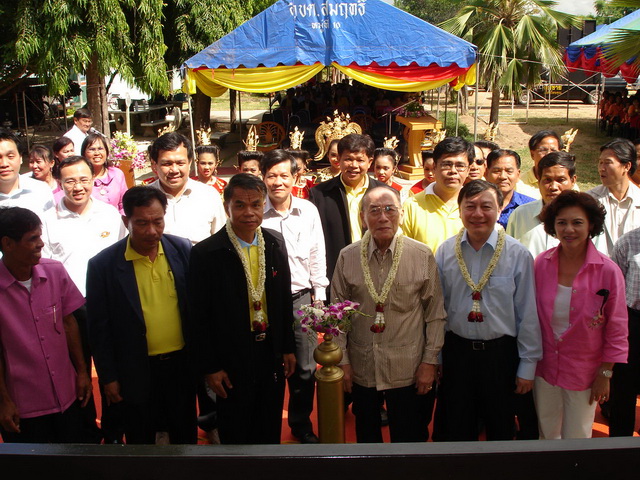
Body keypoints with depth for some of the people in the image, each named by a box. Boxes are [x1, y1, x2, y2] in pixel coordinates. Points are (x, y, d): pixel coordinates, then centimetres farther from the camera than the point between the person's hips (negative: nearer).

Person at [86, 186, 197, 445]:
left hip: (182, 364, 2)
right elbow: (99, 328, -7)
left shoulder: (183, 249, -7)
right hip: (135, 372, -2)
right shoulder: (103, 264, -13)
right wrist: (108, 377, -4)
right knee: (141, 441, 17)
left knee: (186, 435, 19)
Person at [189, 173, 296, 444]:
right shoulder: (206, 253, -14)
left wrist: (288, 348, 9)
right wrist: (210, 368, -9)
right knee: (235, 435, 14)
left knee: (270, 431, 19)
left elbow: (285, 298, 8)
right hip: (232, 360, -4)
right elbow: (200, 317, -10)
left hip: (272, 353, 4)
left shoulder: (275, 243, 0)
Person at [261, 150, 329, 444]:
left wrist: (319, 295, 9)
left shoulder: (308, 211, 1)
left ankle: (301, 424, 31)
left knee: (305, 369, 9)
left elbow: (317, 255, 9)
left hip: (301, 298, 2)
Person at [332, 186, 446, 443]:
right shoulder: (347, 257, -2)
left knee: (410, 440, 12)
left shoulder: (423, 256, -6)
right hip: (361, 367, 2)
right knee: (366, 436, 19)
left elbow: (435, 313, -1)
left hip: (408, 370, -1)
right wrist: (343, 361, 2)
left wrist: (430, 361, -3)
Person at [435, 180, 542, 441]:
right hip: (456, 351, 2)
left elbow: (528, 314, -5)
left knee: (501, 431, 17)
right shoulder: (445, 252, -3)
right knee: (455, 432, 16)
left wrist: (527, 367, -2)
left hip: (502, 353, -1)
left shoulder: (518, 255, -10)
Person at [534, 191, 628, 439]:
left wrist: (605, 374, -5)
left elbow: (616, 330, -6)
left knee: (577, 439, 10)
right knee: (546, 434, 17)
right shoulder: (541, 263, -7)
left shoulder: (608, 271, -14)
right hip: (544, 366, 3)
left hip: (583, 371, -2)